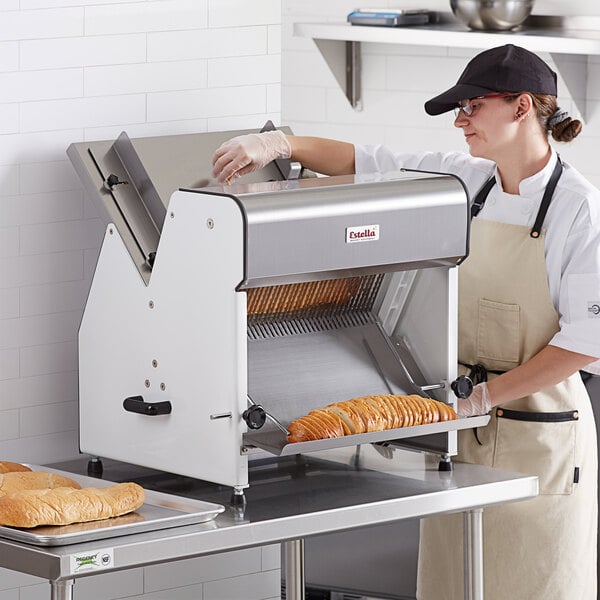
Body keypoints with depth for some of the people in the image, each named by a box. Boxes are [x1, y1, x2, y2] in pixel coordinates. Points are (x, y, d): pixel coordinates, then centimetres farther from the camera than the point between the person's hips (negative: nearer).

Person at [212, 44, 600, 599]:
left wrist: (487, 397, -16)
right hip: (462, 425, 6)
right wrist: (281, 144, -2)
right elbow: (367, 165, 14)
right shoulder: (465, 181, 7)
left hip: (538, 431, -6)